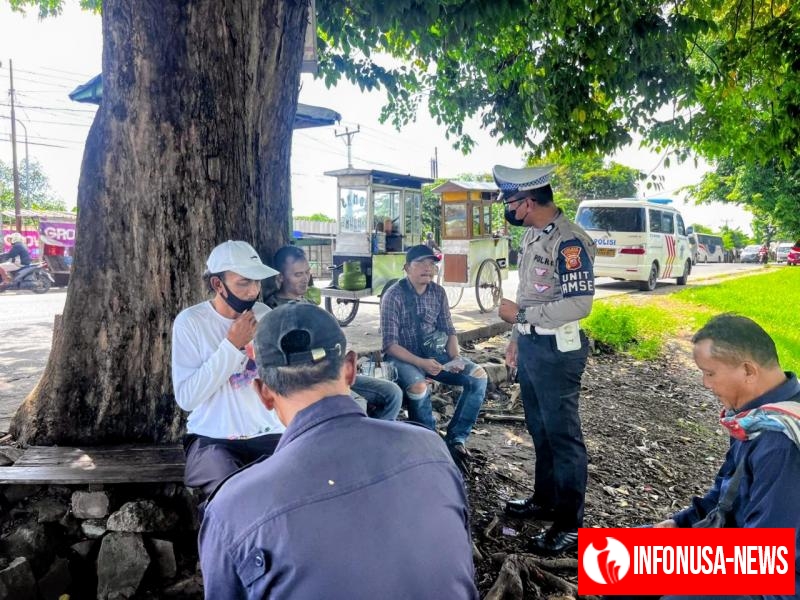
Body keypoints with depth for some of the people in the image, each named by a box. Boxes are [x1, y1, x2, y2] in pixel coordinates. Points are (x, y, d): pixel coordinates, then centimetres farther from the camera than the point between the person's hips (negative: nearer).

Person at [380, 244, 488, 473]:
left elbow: (449, 331, 9)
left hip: (433, 352, 6)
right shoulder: (393, 296, -14)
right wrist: (420, 363, -27)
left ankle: (455, 439, -1)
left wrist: (455, 357, -9)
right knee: (419, 387, -36)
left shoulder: (438, 292, 3)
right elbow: (390, 344, -17)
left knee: (478, 376, -12)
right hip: (403, 356, -5)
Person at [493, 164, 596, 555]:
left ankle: (570, 525, 15)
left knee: (563, 434, 1)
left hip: (557, 350, -9)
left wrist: (520, 314, -18)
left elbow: (579, 303, -24)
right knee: (539, 429, 20)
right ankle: (544, 500, 37)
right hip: (530, 345, 9)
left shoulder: (569, 241, -19)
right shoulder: (532, 234, 10)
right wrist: (516, 337, 18)